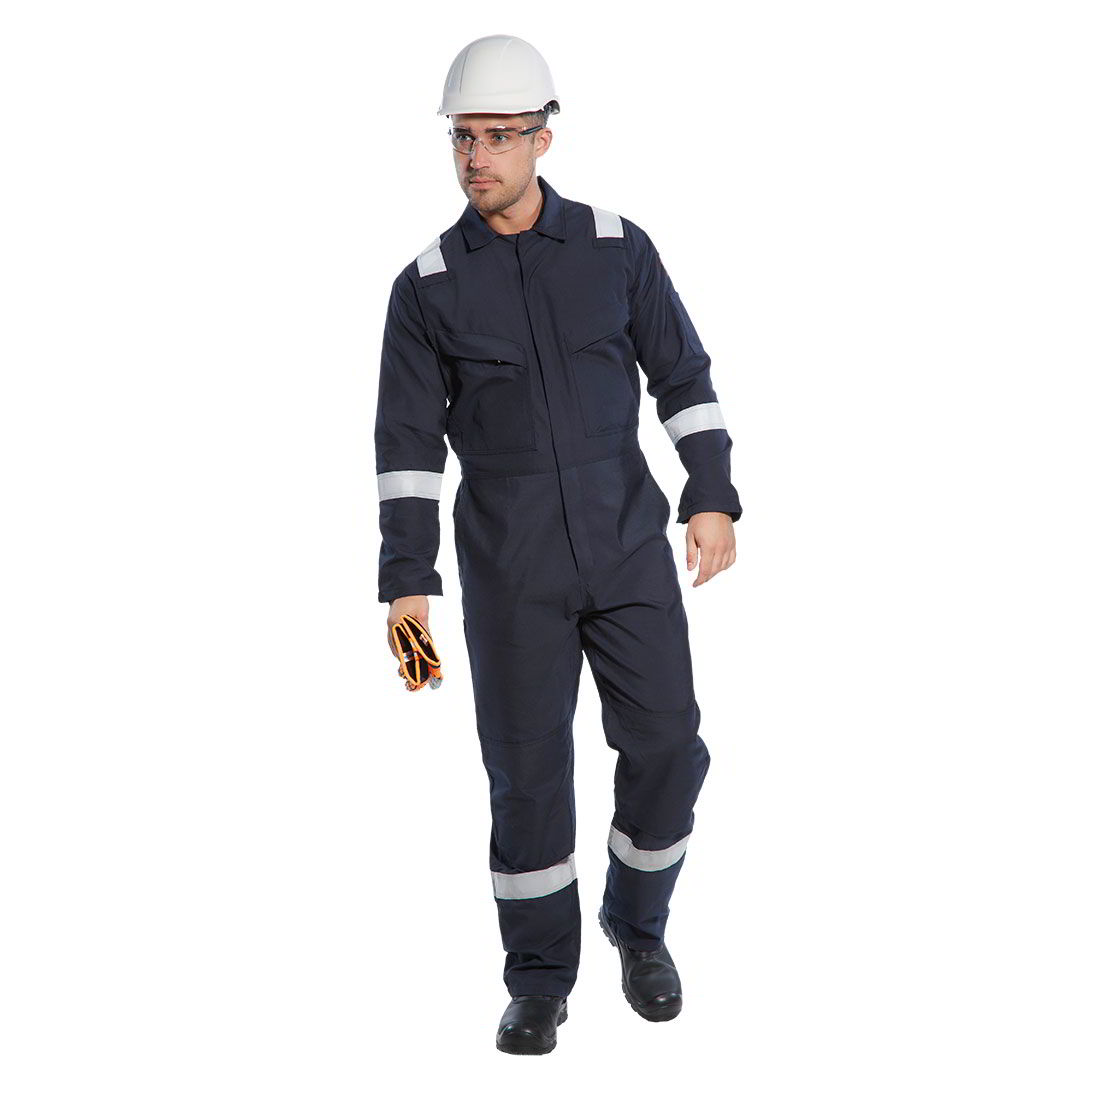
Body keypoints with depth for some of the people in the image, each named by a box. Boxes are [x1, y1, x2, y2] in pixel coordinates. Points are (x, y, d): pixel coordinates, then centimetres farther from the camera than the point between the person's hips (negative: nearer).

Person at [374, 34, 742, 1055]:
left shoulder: (618, 249, 0)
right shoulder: (427, 286, -2)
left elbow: (683, 377, 6)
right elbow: (409, 440, -2)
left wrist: (713, 495, -4)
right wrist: (407, 579, -7)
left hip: (631, 548, 1)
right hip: (509, 569, -1)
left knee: (666, 747, 2)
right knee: (526, 769, 3)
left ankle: (639, 923, 28)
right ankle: (539, 979, 20)